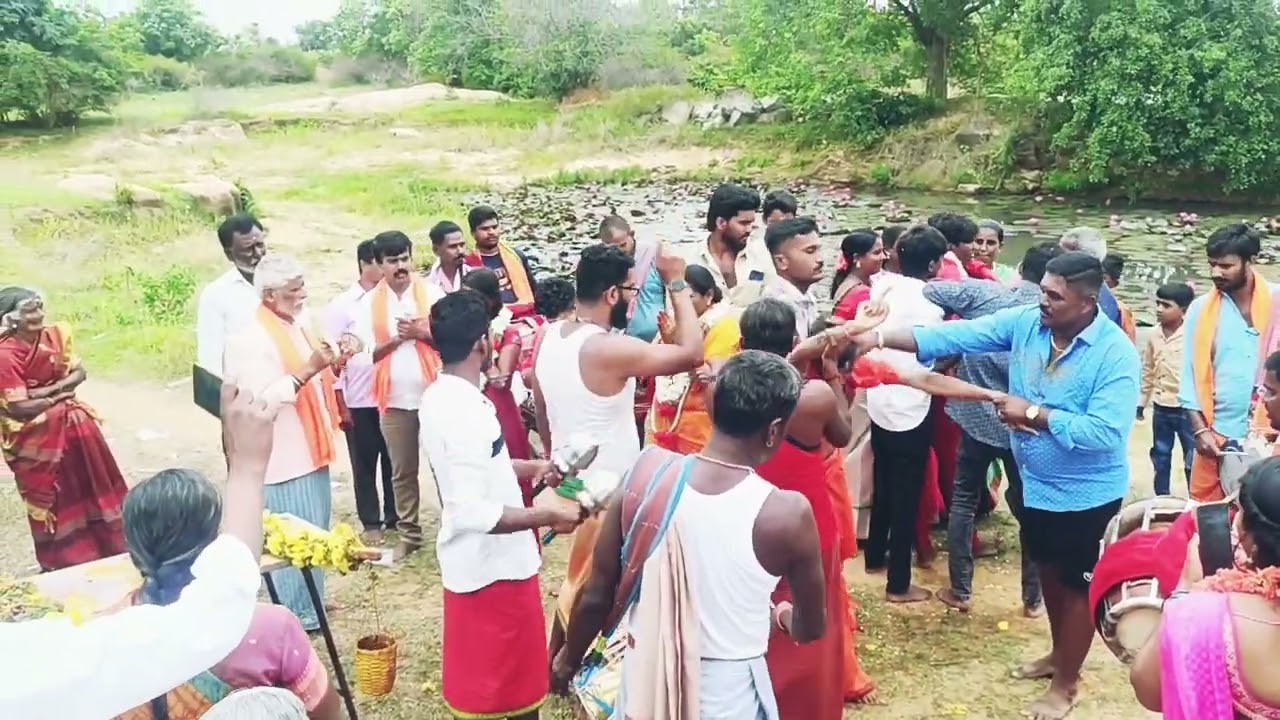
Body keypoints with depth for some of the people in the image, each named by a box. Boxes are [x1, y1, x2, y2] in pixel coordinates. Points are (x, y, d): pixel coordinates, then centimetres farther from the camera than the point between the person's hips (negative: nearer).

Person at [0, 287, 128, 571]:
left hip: (70, 422, 6)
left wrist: (49, 390, -18)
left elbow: (79, 372, -3)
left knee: (88, 484, 16)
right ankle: (61, 560, 27)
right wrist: (60, 395, -14)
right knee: (51, 498, 9)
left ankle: (102, 545, 34)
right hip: (35, 434, -6)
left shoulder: (54, 335, -4)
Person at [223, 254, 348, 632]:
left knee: (314, 532, 17)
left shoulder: (298, 326, 10)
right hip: (284, 454, -9)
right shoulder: (252, 340, -17)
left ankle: (308, 605, 31)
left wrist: (333, 365, 3)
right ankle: (294, 614, 11)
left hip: (309, 448, 9)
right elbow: (263, 399, -24)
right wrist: (308, 369, -27)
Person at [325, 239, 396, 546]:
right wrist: (340, 405, -4)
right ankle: (371, 523, 23)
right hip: (359, 400, -2)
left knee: (395, 462, 12)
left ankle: (395, 519, 27)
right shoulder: (342, 305, -2)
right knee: (364, 465, 10)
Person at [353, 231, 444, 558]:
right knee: (402, 471, 11)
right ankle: (409, 533, 22)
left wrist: (421, 332, -18)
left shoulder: (431, 292, -1)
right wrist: (397, 338, -14)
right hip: (394, 398, 2)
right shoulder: (369, 303, 2)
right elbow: (368, 353, -1)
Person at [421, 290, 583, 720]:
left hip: (481, 558, 10)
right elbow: (472, 512, -34)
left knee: (481, 675, 26)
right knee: (495, 685, 8)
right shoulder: (464, 410, -29)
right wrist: (548, 516, -26)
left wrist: (530, 468, 11)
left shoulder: (443, 396, 2)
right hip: (491, 565, -10)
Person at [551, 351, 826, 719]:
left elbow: (597, 595, -4)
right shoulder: (787, 513, -21)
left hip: (645, 678, 3)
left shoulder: (647, 474, -14)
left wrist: (569, 659, 13)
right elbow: (811, 629, -4)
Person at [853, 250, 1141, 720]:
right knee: (1049, 570, 25)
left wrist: (1033, 413, -26)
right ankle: (1059, 653, 49)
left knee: (1077, 585, 12)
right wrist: (880, 338, -26)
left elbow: (1106, 432, -31)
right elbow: (957, 335, -15)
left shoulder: (1116, 353, -25)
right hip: (1036, 482, 6)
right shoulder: (1025, 322, -9)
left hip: (1087, 493, -6)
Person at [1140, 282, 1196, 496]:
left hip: (1186, 408, -6)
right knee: (1160, 456, 17)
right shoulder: (1154, 336, 2)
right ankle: (1161, 499, 30)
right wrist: (1141, 401, 15)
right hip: (1160, 408, 6)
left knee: (1192, 459, 4)